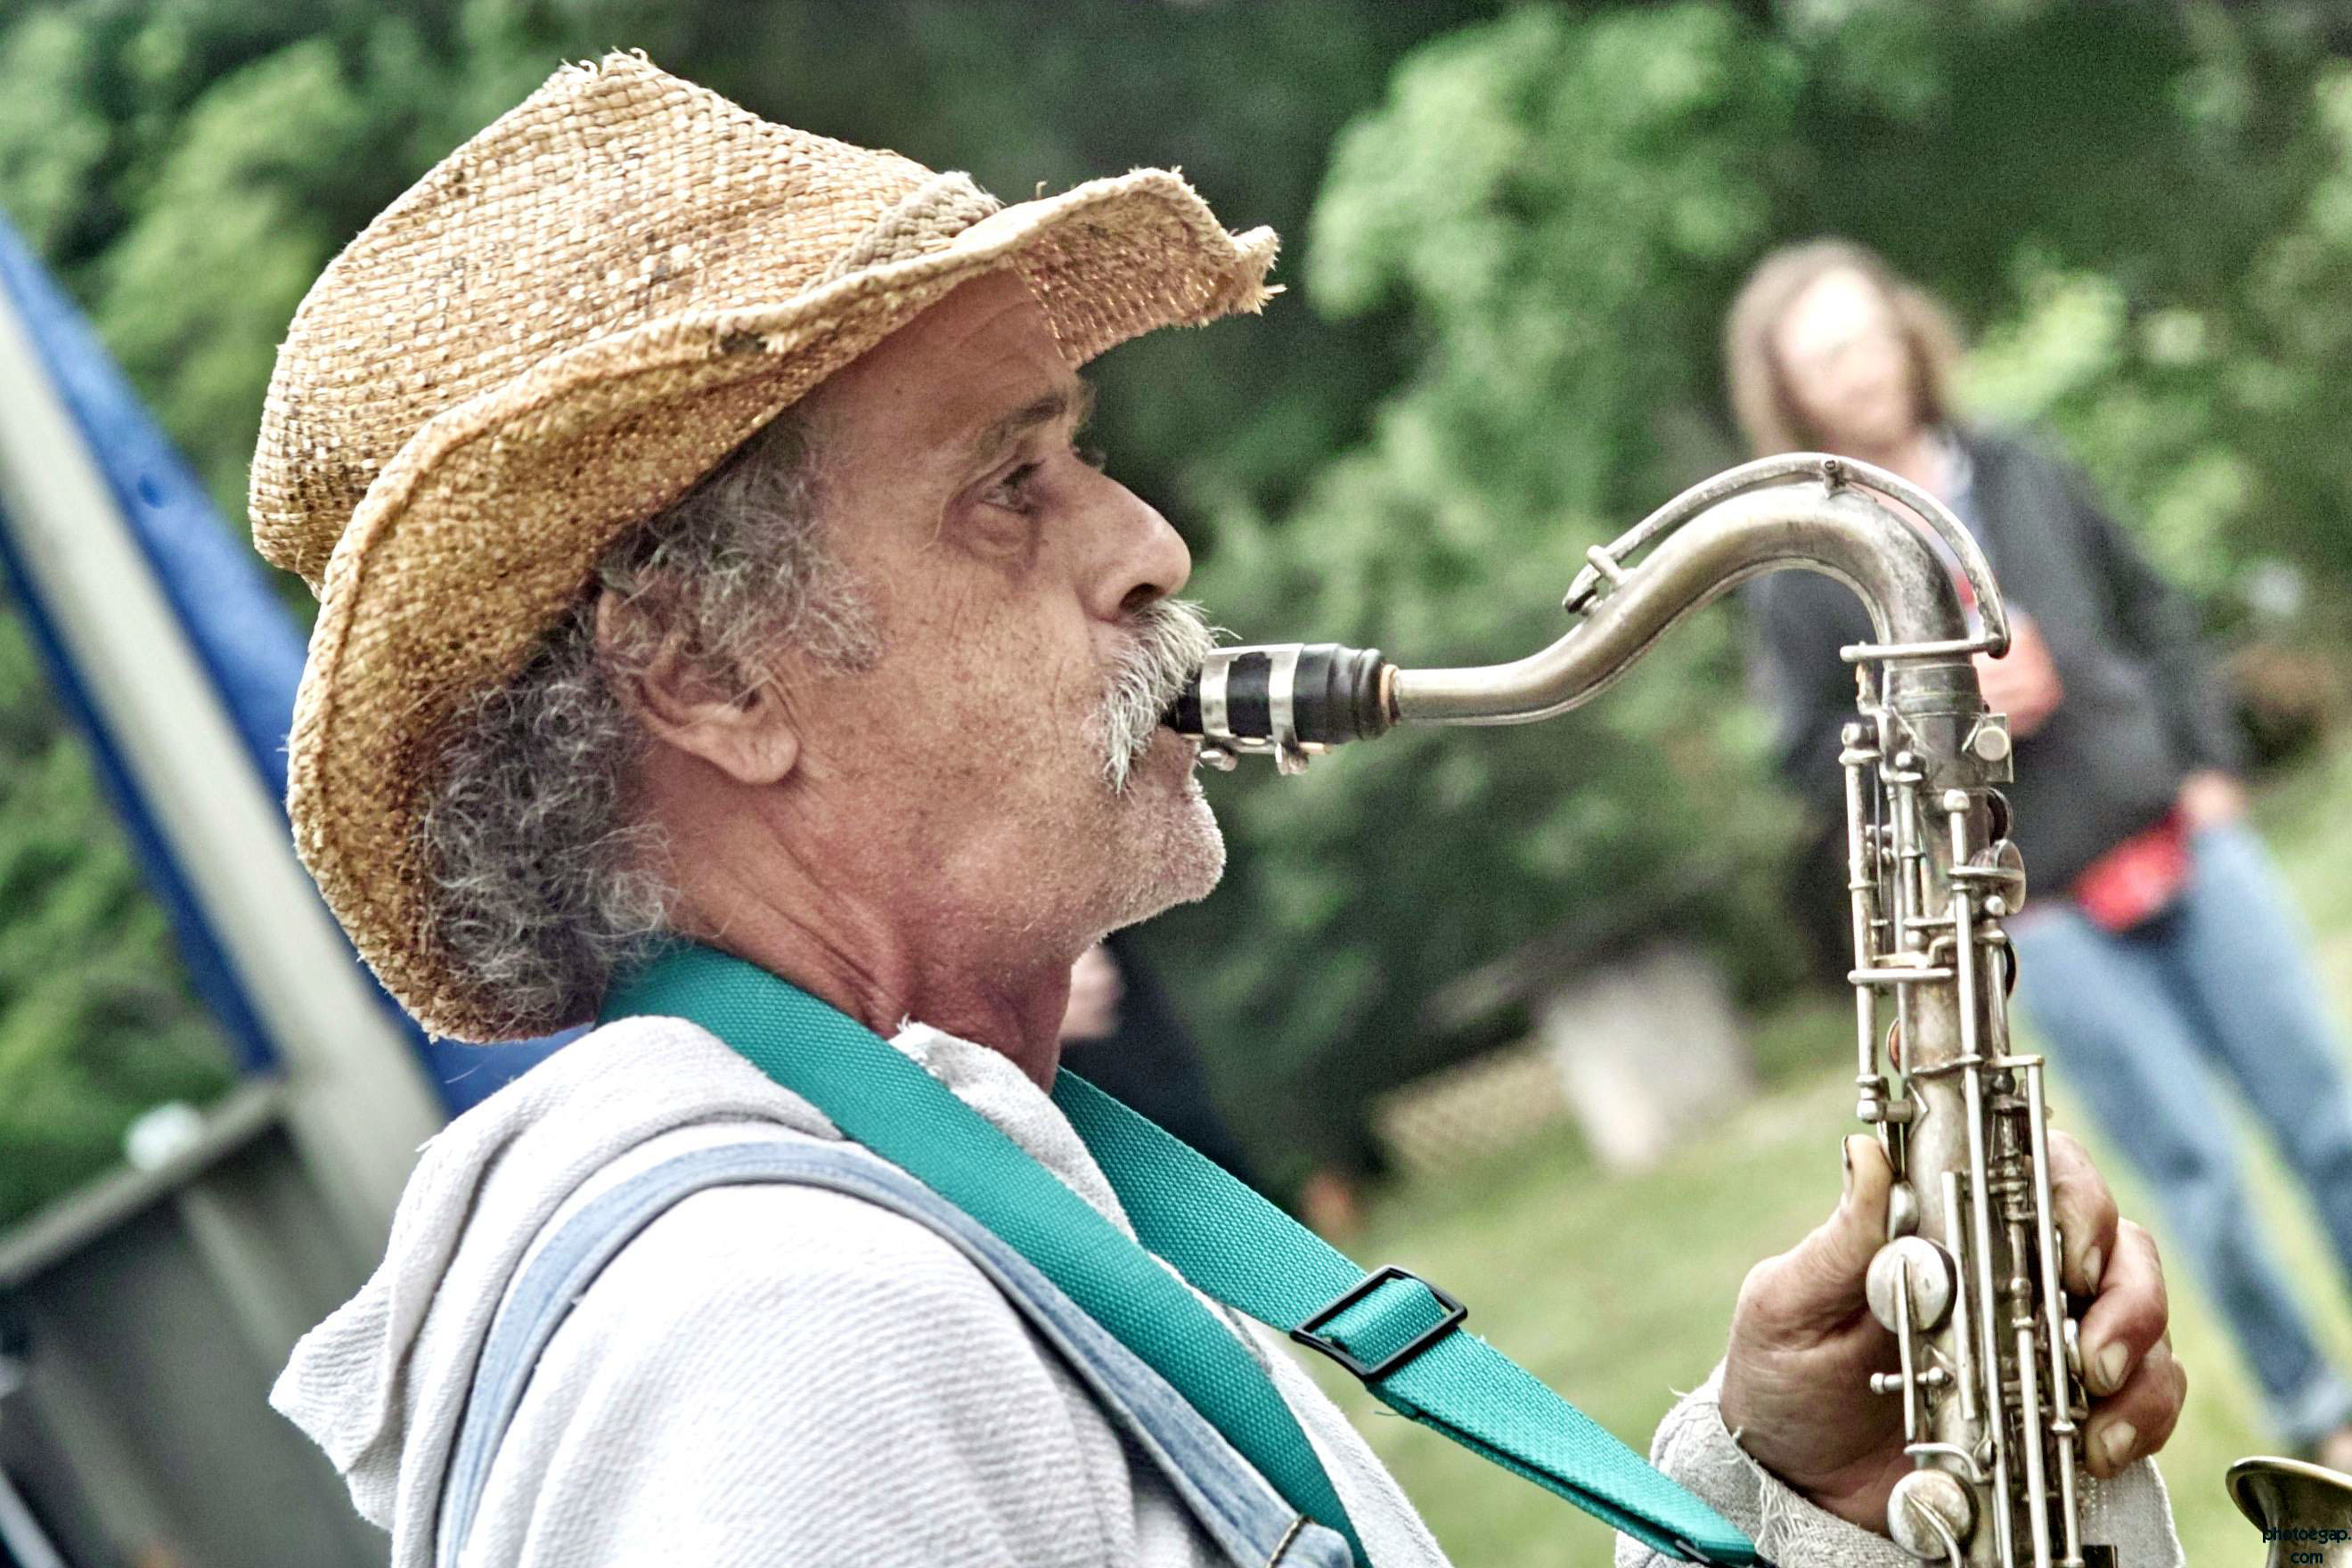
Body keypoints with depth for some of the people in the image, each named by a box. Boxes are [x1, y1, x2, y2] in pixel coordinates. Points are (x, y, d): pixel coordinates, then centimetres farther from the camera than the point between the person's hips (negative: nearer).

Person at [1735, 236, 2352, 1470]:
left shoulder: (2024, 476, 5)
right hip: (2041, 908, -4)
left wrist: (2207, 763, 6)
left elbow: (2153, 616, 14)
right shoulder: (1803, 573, -6)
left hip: (2182, 843, 4)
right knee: (2197, 1171, -1)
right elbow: (1817, 760, -3)